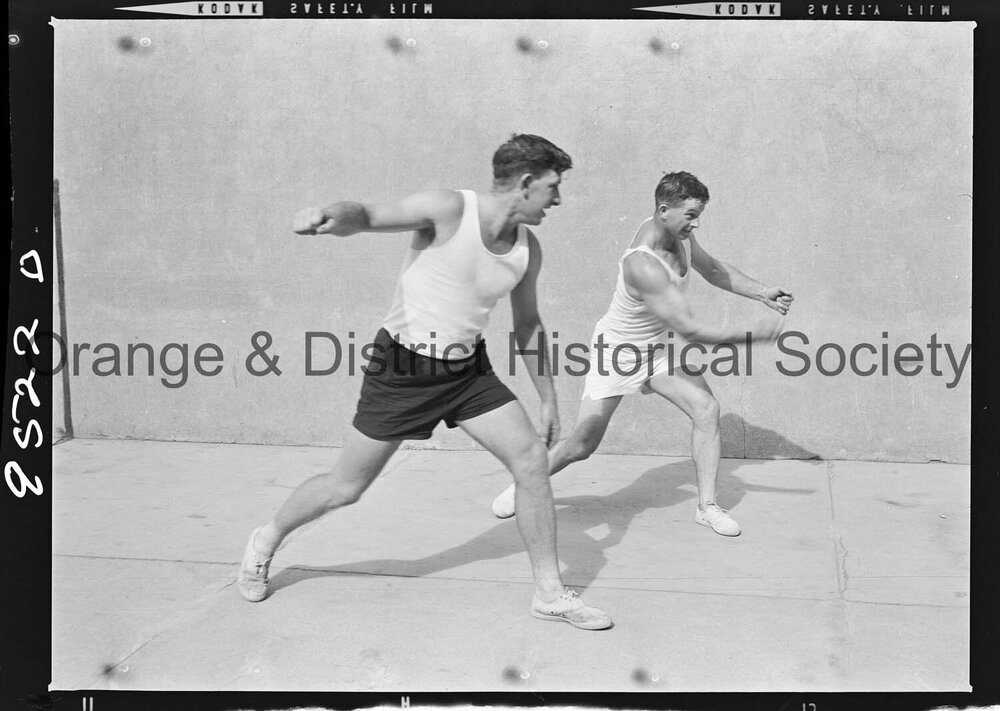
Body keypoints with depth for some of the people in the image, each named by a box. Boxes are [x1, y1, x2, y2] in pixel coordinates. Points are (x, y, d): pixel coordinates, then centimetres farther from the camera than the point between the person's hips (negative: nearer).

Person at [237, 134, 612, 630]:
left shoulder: (528, 249, 1)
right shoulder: (448, 210, -18)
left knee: (532, 461, -6)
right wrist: (329, 215, -47)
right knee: (345, 488, 4)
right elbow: (367, 217, -23)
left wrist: (548, 399, 16)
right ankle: (266, 541, 33)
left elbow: (527, 324, 14)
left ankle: (550, 593, 8)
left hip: (468, 368, 5)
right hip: (403, 365, -5)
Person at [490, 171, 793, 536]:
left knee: (706, 409, -11)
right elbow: (689, 330, -36)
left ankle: (707, 506, -1)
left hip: (660, 346, 7)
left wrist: (761, 292, -1)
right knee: (581, 445, -1)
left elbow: (713, 269, 11)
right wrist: (753, 334, -31)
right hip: (618, 351, -7)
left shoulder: (678, 231, -9)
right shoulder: (643, 266, -37)